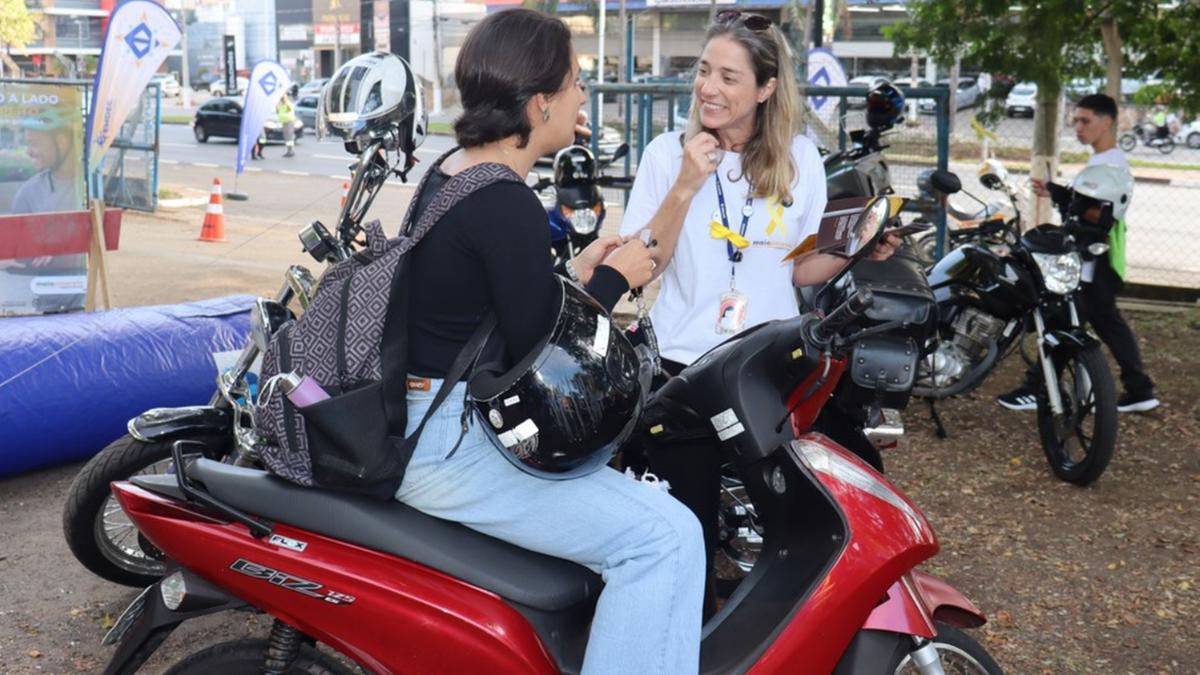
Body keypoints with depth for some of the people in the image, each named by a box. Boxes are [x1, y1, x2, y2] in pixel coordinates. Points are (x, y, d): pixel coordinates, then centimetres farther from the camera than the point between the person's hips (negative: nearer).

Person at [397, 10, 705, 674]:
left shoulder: (448, 173, 9)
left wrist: (574, 274, 10)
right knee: (664, 537, -15)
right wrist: (613, 279, -6)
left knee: (619, 464, 30)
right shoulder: (507, 205, -21)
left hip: (417, 421, 11)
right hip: (450, 446, -11)